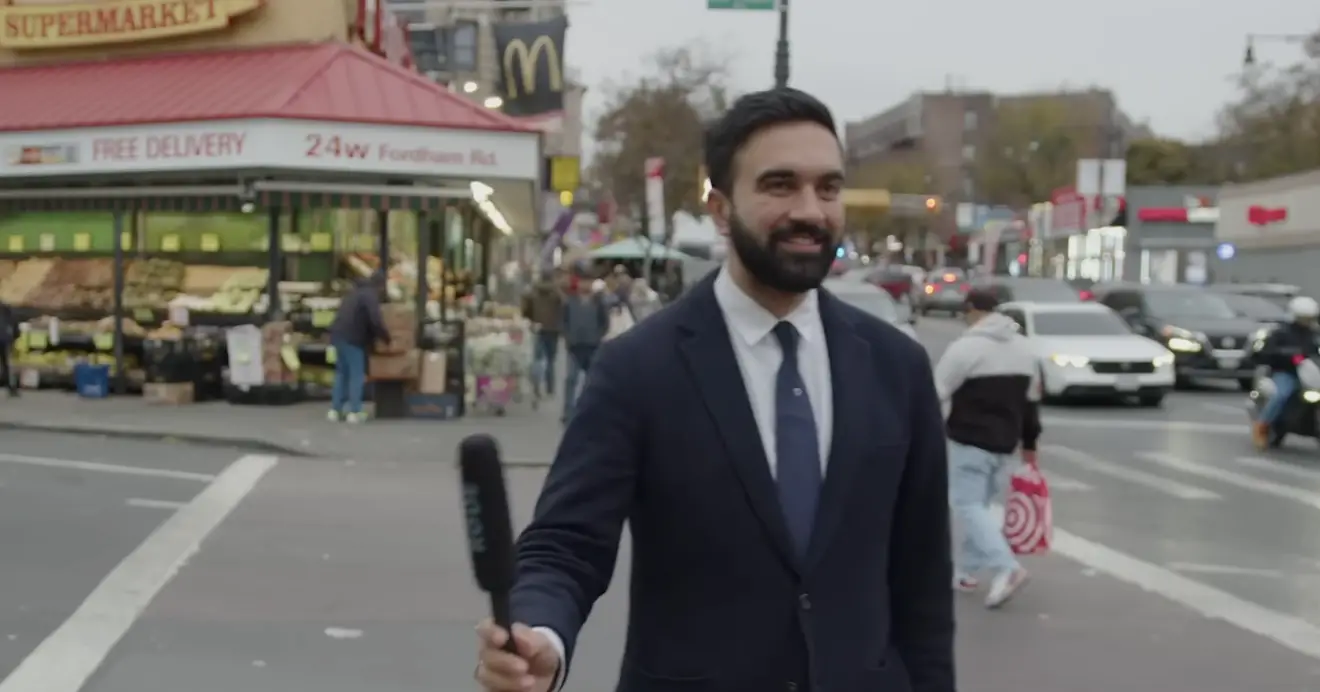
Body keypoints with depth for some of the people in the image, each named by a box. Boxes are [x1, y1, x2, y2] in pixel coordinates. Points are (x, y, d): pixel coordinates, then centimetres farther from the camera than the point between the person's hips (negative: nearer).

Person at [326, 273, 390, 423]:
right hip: (352, 339, -9)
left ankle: (335, 410, 14)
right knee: (356, 374, -3)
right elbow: (376, 321, -18)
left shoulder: (356, 292, 22)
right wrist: (386, 338, -4)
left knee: (342, 372, 16)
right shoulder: (370, 296, -9)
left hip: (339, 335, 9)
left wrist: (372, 336, 29)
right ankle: (354, 412, -6)